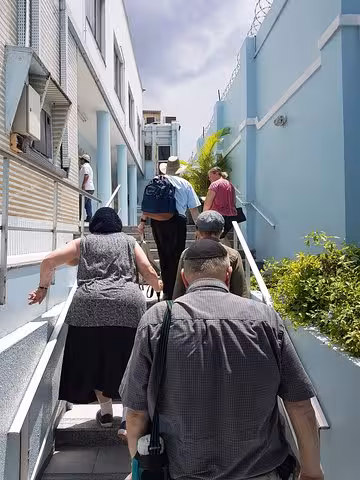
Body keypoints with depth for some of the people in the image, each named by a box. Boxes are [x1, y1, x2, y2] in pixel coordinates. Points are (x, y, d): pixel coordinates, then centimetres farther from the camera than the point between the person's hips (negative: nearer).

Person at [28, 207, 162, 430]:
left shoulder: (83, 243, 19)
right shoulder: (129, 241, 19)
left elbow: (49, 261, 11)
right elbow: (149, 272, 11)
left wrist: (43, 288, 25)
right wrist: (159, 286, 30)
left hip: (89, 305, 0)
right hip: (129, 304, 0)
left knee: (94, 360, 14)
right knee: (126, 361, 10)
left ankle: (106, 411, 21)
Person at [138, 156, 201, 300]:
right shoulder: (185, 184, 8)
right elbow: (193, 208, 6)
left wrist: (143, 221, 8)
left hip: (157, 221, 2)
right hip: (177, 221, -2)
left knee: (163, 256, 14)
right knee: (176, 257, 5)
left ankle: (166, 290, 22)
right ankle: (173, 292, 6)